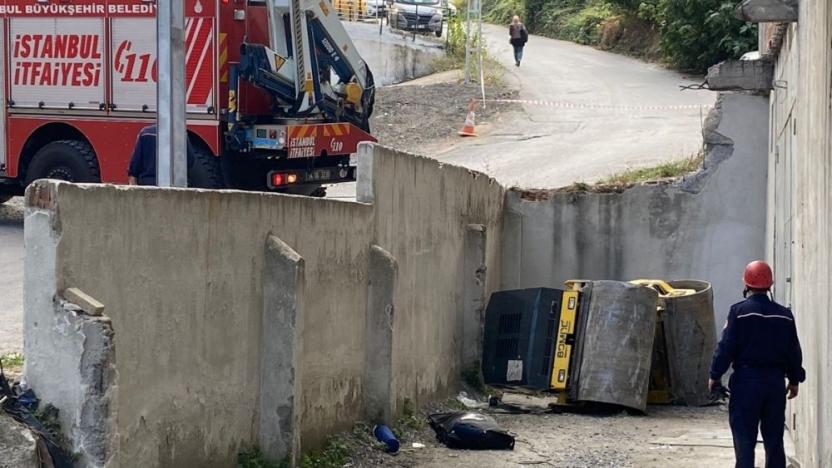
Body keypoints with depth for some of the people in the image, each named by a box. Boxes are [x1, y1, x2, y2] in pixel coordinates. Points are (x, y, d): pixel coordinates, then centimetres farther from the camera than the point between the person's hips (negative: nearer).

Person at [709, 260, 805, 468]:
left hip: (746, 381, -4)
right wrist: (794, 380, 21)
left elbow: (726, 347, -10)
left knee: (744, 439, -1)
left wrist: (715, 375, -1)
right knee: (774, 440, 10)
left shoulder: (739, 311, -8)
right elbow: (794, 351, 10)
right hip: (775, 381, 4)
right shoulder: (784, 315, 5)